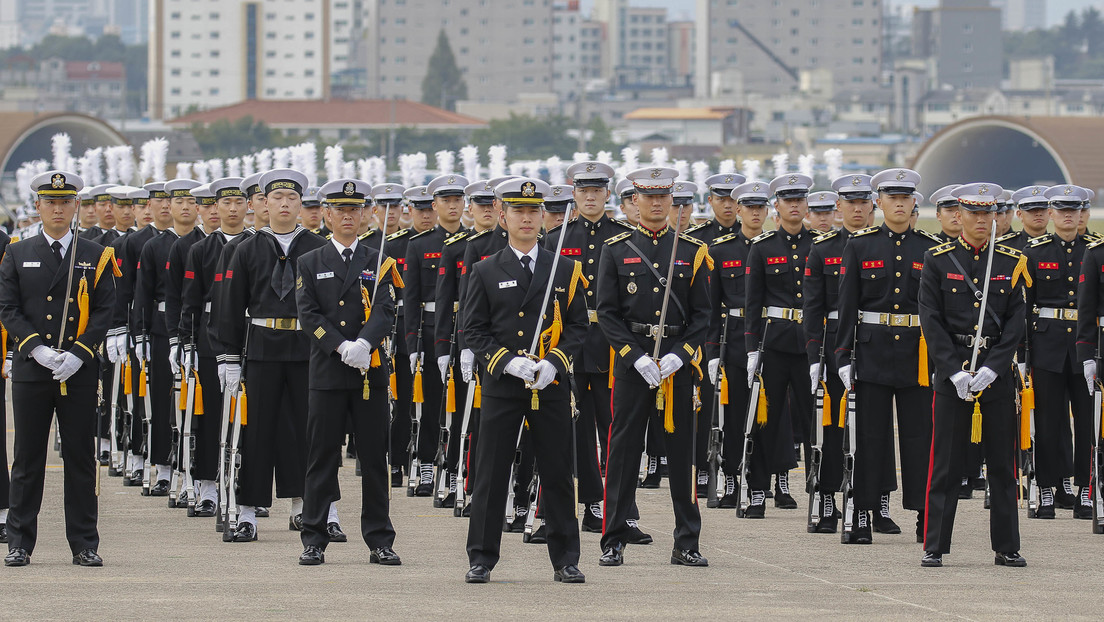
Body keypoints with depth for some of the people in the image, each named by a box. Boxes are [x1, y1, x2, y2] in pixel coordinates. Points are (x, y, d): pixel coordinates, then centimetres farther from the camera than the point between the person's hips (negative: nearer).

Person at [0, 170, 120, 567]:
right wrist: (37, 349, -13)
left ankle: (84, 545, 7)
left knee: (81, 459, 2)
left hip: (80, 372, 0)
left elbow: (104, 312, 1)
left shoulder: (96, 258, 6)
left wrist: (77, 355, -12)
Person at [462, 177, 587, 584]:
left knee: (557, 475, 3)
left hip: (552, 386, 1)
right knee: (490, 474, 0)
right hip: (501, 385, -1)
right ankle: (481, 559, 7)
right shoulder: (485, 272, 5)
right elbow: (473, 330, 1)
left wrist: (554, 363, -10)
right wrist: (509, 362, -13)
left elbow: (578, 326, 6)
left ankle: (565, 561, 10)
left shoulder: (565, 270, 8)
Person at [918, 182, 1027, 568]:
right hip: (951, 371, -2)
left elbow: (1015, 322, 1)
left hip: (997, 373, 2)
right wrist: (956, 372, -12)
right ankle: (934, 547, 3)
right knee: (945, 463, -1)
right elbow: (931, 321, -4)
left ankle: (1006, 548, 11)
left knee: (1003, 462, 5)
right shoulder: (938, 261, 1)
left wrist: (990, 369, -11)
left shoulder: (1011, 263, 6)